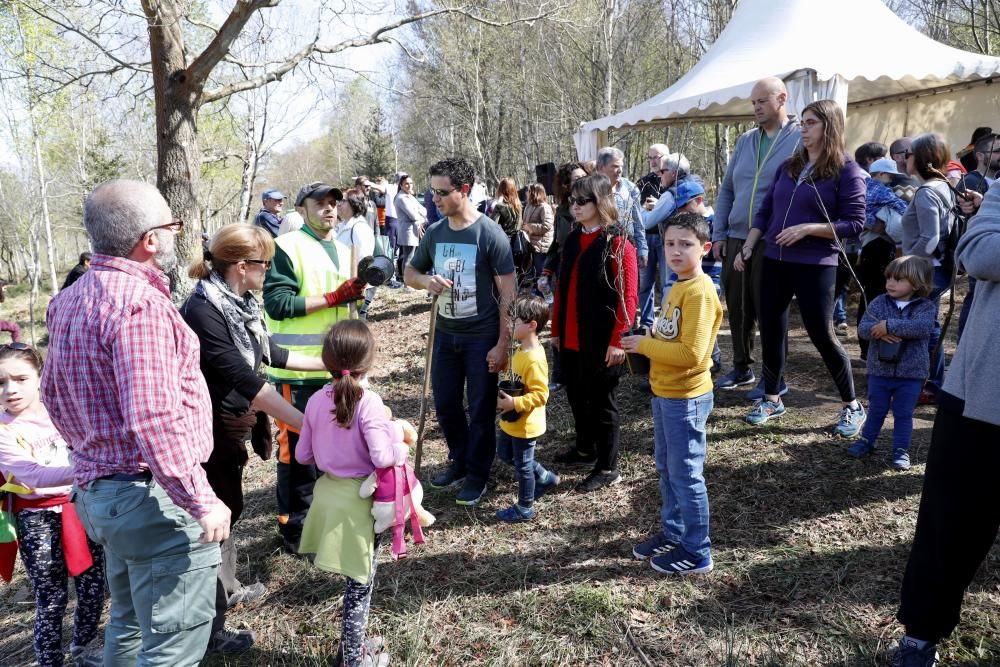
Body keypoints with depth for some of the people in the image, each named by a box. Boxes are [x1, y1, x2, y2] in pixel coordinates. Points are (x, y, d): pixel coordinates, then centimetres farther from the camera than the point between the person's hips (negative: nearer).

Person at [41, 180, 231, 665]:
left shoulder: (71, 300, 9)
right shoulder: (139, 303, -22)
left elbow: (53, 392, 18)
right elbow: (154, 420, -28)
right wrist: (202, 502, -22)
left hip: (97, 490, 10)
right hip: (154, 497, -10)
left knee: (129, 620, 27)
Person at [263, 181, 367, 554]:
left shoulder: (343, 250, 14)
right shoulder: (286, 247, -10)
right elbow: (277, 304, -20)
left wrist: (357, 292, -2)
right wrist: (333, 298, -20)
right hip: (298, 370, -7)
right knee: (298, 447, 2)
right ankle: (294, 526, 16)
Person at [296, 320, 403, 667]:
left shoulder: (316, 401, -3)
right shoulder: (369, 402, -21)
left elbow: (303, 455, 5)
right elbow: (382, 458, -24)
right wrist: (401, 446, -6)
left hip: (328, 492, 6)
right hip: (359, 499, -6)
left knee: (353, 579, 22)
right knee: (360, 582, 11)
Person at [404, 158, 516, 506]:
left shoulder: (490, 234, -14)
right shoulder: (434, 232, 2)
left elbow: (507, 293, -13)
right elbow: (409, 272, 14)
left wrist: (503, 343, -15)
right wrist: (427, 281, -10)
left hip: (482, 337, -5)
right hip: (445, 334, 5)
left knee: (480, 409, 7)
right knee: (445, 404, 15)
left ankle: (477, 475, 24)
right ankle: (458, 460, 37)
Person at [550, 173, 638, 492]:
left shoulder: (617, 243, -12)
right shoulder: (573, 239, 10)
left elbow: (628, 296, -15)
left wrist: (617, 340, -18)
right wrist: (556, 329, 15)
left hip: (601, 341, -7)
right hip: (571, 339, 7)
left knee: (601, 402, 4)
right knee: (576, 396, 19)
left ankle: (608, 468, 17)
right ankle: (585, 448, 40)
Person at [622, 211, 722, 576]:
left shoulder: (699, 292, -21)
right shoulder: (677, 286, 9)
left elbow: (691, 353, -27)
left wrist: (645, 346, -18)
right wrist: (647, 339, 0)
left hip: (685, 398, -10)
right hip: (664, 393, 10)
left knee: (686, 474, 2)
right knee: (667, 469, 21)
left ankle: (697, 553, 17)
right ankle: (672, 533, 38)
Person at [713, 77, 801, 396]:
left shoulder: (801, 140, -4)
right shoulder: (745, 140, 14)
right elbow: (726, 190, 16)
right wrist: (718, 235, 9)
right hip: (735, 240, 5)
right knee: (737, 308, 12)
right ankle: (742, 367, 28)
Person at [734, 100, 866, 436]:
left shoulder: (847, 171, -6)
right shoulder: (788, 166, 12)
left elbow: (854, 224, -11)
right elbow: (765, 211, 14)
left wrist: (807, 228, -20)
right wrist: (747, 248, 7)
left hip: (815, 266, -6)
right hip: (774, 261, 6)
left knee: (822, 335, -1)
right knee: (771, 331, 10)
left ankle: (853, 406, 17)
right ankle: (771, 399, 26)